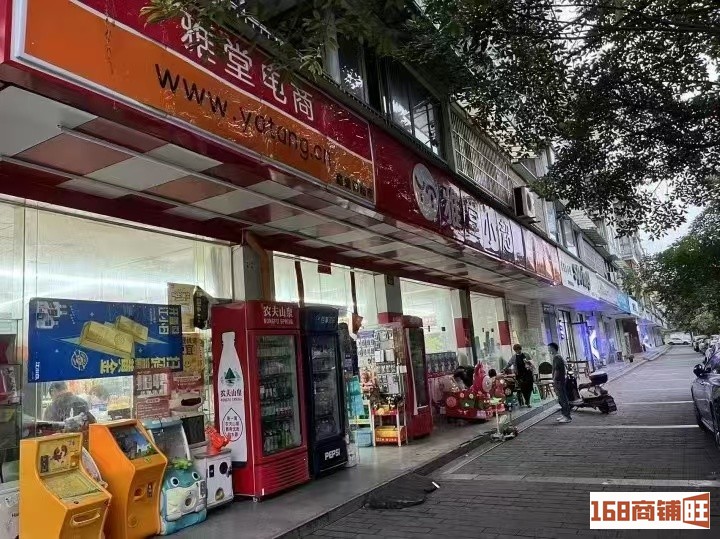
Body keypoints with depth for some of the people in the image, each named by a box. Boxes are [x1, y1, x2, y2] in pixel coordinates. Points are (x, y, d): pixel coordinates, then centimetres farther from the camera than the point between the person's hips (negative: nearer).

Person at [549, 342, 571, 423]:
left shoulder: (556, 357, -16)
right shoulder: (558, 356, 15)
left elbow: (556, 370, -21)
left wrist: (554, 380, -18)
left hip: (559, 381, -10)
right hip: (561, 380, 10)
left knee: (563, 399, -6)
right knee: (561, 399, 16)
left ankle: (567, 417, -3)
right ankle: (565, 415, 23)